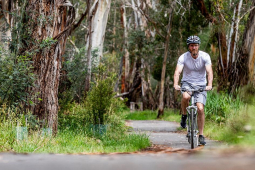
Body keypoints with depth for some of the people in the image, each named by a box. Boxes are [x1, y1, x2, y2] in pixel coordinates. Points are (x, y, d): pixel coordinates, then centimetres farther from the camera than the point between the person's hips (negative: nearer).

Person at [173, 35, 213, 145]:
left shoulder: (205, 56, -12)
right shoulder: (183, 57, -12)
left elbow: (209, 71, -22)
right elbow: (177, 72, -24)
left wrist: (209, 85, -40)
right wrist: (176, 84, -43)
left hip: (200, 85, 0)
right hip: (187, 83, 0)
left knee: (200, 109, -14)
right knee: (186, 96, -35)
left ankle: (201, 135, -2)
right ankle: (184, 116, -5)